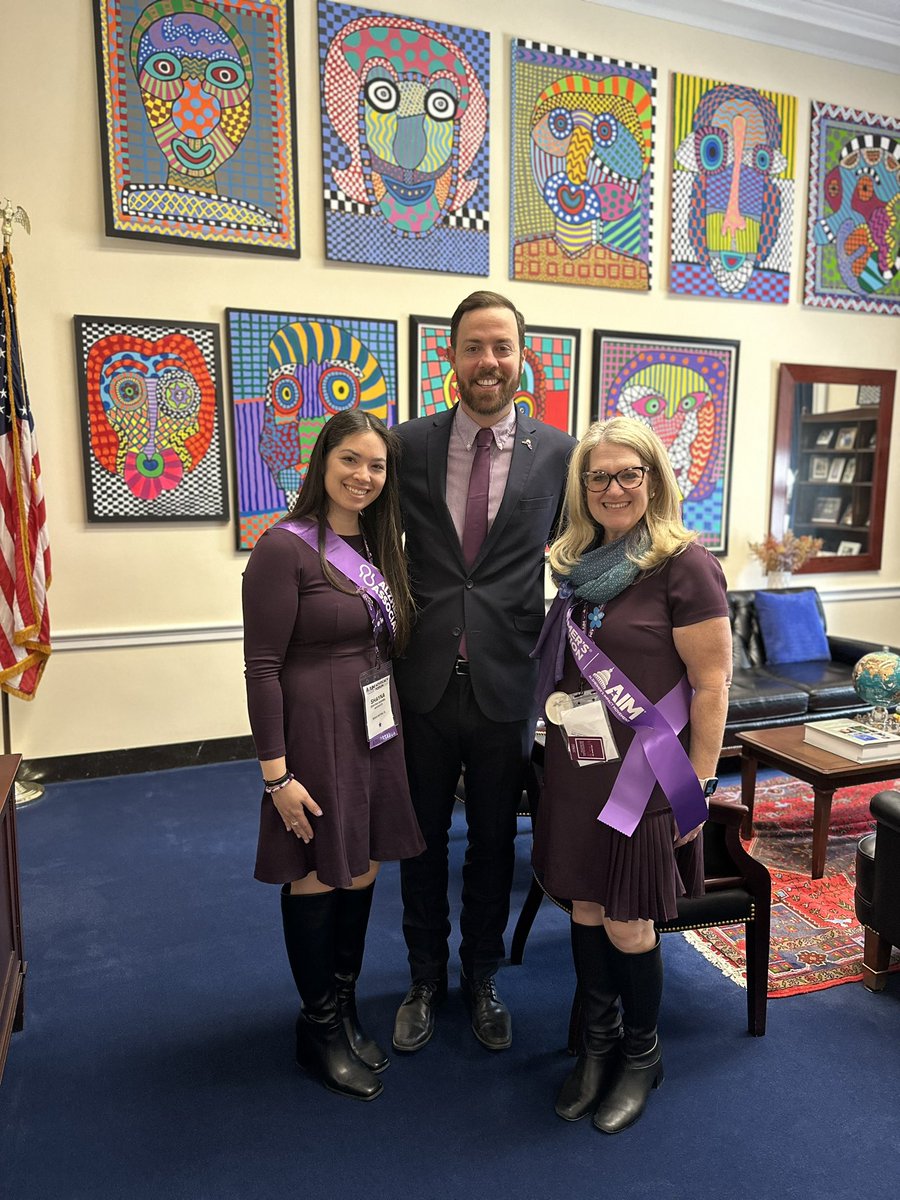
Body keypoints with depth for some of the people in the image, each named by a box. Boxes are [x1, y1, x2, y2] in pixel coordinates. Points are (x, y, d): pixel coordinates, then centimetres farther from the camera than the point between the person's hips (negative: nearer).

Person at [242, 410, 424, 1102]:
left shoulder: (376, 546, 9)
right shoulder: (285, 548, -14)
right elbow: (262, 668, -16)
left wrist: (392, 733, 10)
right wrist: (277, 773, -17)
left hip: (375, 732, 7)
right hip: (315, 734, -7)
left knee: (361, 874, 17)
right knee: (316, 879, 9)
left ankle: (346, 1010, 38)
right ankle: (318, 1027, 31)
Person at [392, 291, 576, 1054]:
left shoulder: (559, 453, -2)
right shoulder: (410, 444, -1)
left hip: (507, 681, 0)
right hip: (424, 677, 1)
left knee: (493, 839, 16)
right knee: (423, 837, 16)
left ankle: (482, 979, 41)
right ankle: (426, 981, 40)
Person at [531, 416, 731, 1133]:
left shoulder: (683, 563, -13)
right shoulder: (578, 563, 6)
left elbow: (711, 684, -13)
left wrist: (697, 788, -12)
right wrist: (559, 756, 12)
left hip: (643, 772, -5)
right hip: (575, 769, 6)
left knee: (627, 922, 7)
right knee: (584, 906, 15)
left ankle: (643, 1055, 34)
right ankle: (599, 1041, 39)